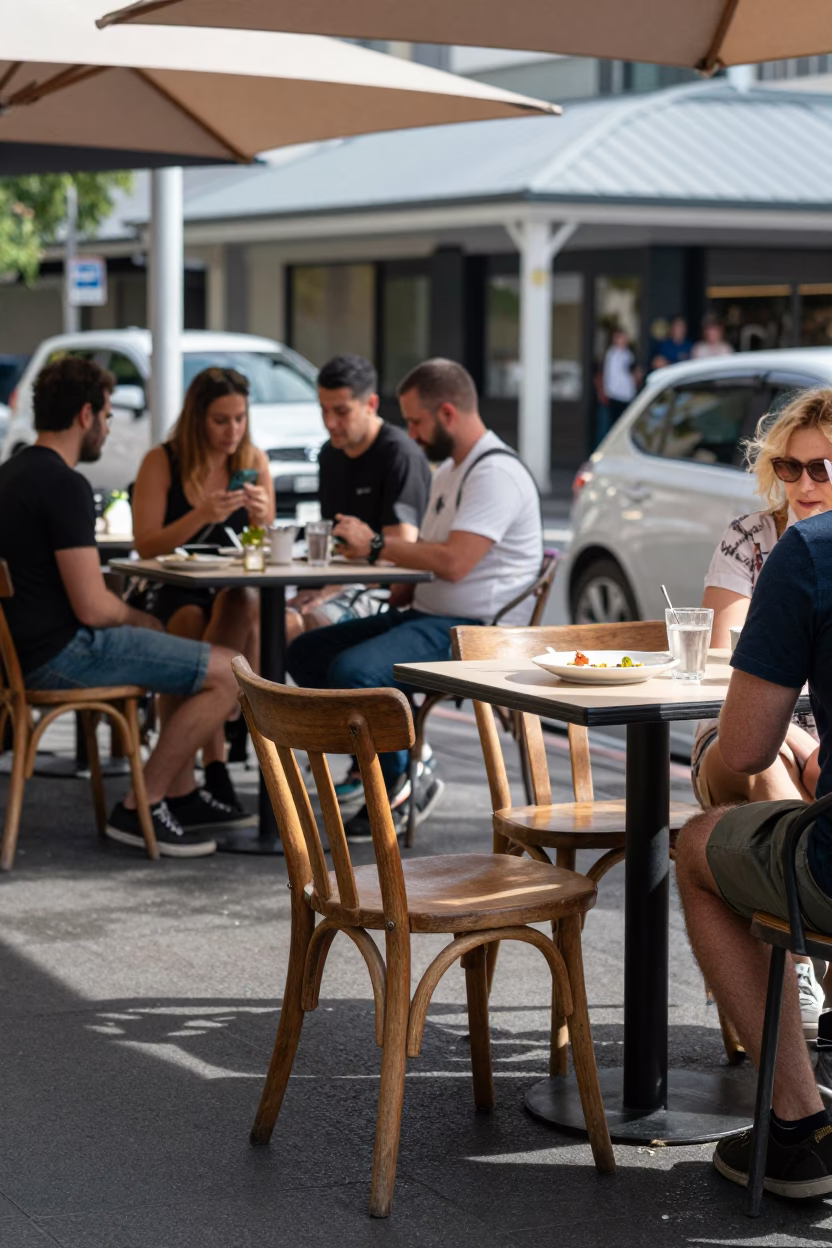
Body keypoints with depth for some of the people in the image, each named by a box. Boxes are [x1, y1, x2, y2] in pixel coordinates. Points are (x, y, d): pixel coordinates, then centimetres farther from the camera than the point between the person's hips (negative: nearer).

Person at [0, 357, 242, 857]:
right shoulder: (65, 485, -19)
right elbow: (92, 607, -23)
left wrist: (132, 616, 16)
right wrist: (138, 618, -2)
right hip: (61, 653, -11)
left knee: (183, 649, 27)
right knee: (230, 673, -10)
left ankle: (181, 796, 24)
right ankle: (141, 808, -3)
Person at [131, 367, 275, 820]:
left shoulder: (253, 461, 7)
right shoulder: (162, 463, -2)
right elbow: (146, 546, -9)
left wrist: (262, 518, -15)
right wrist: (201, 516, -22)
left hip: (237, 591, 1)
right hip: (175, 595, -1)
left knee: (242, 603, -34)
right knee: (192, 620, -35)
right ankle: (213, 768, -30)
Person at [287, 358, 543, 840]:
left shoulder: (496, 473, -15)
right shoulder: (451, 468, 19)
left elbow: (453, 562, -25)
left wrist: (376, 544, -14)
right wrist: (371, 549, 11)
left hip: (475, 629, -11)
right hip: (428, 615, 11)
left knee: (353, 671, -30)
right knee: (305, 653, 7)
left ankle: (399, 785, -8)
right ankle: (399, 760, 1)